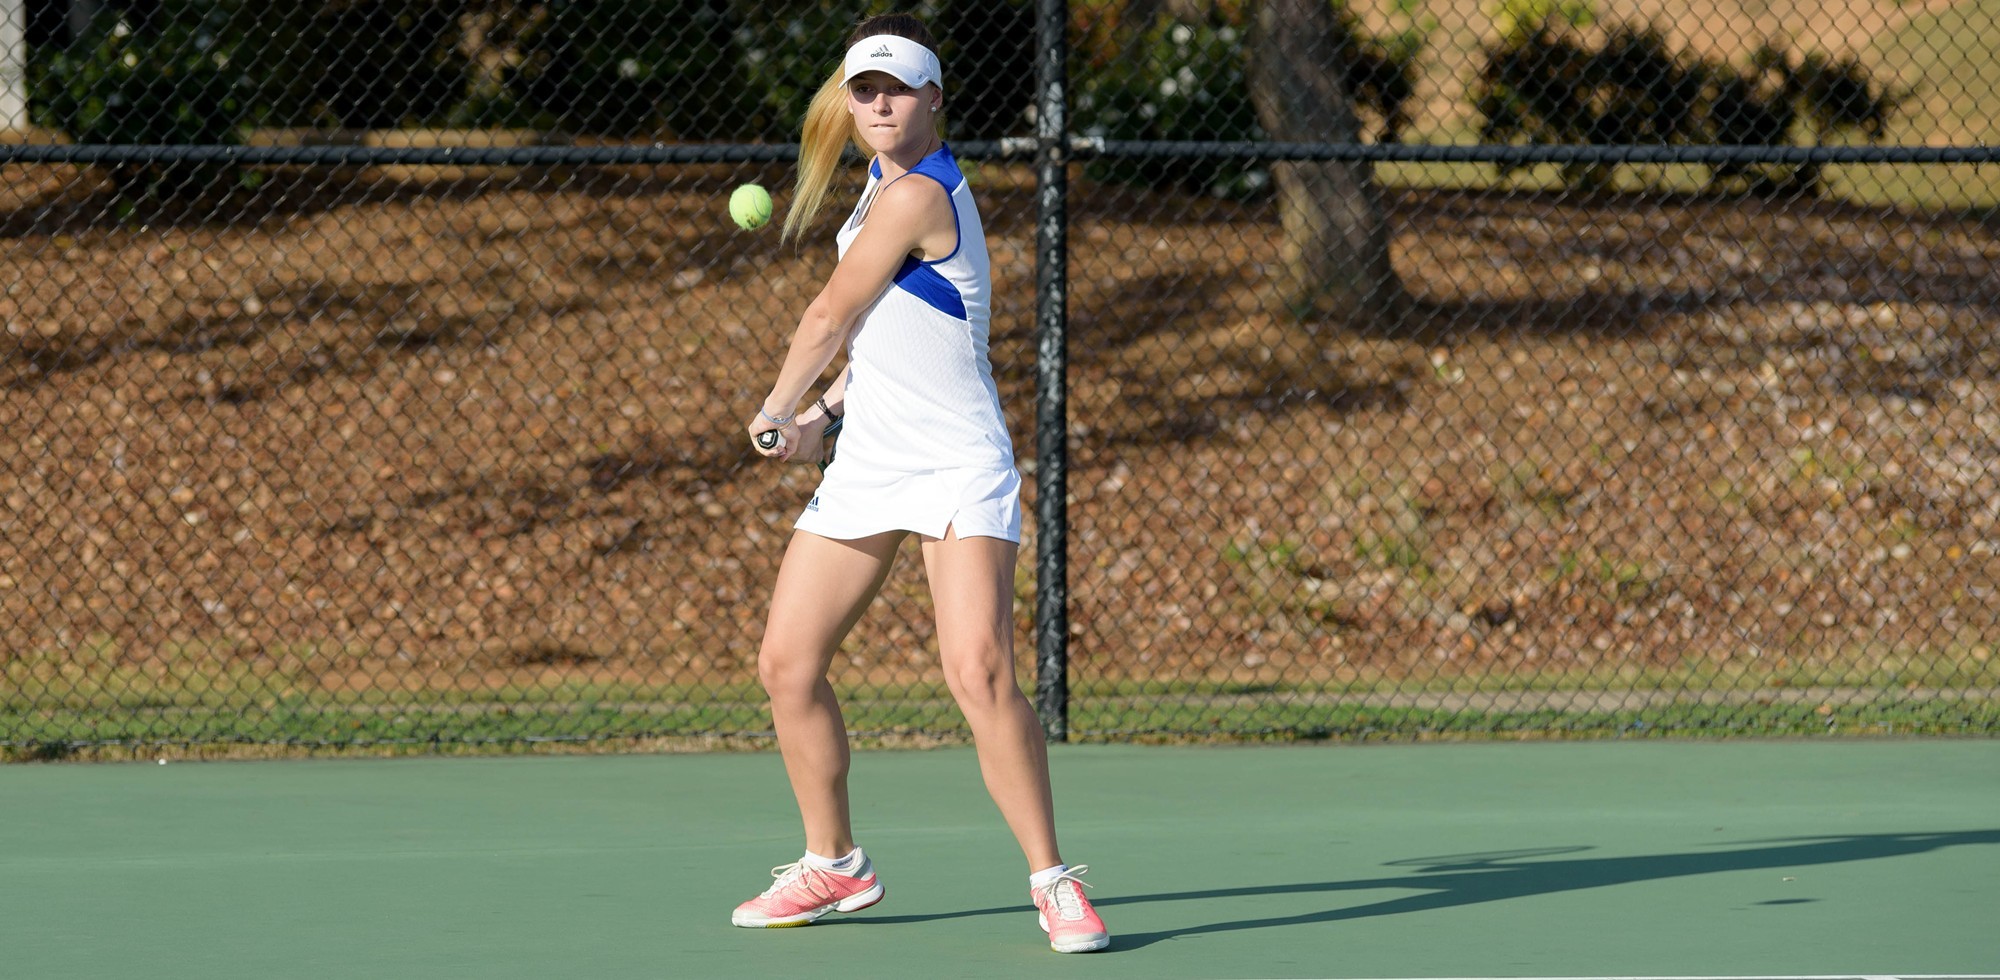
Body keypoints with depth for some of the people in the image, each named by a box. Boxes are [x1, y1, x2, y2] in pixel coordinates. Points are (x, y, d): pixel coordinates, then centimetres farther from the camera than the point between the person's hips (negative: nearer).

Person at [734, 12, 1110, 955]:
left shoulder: (916, 196, -16)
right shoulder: (891, 186, 13)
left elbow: (830, 320, -7)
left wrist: (777, 409, 8)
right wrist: (824, 415, 18)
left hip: (957, 470, -9)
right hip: (866, 467, 9)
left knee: (979, 672, -23)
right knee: (787, 664, 6)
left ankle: (1053, 882, -13)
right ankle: (834, 866, 22)